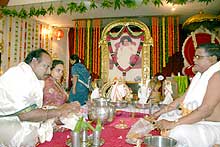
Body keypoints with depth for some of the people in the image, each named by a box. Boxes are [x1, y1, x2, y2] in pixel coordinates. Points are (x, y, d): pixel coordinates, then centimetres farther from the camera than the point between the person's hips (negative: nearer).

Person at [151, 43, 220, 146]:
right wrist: (160, 112, 6)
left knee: (179, 132, -33)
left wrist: (173, 124, -29)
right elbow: (183, 99, 12)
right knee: (163, 118, 9)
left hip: (212, 126, -9)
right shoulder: (199, 75, 10)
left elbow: (206, 110, -29)